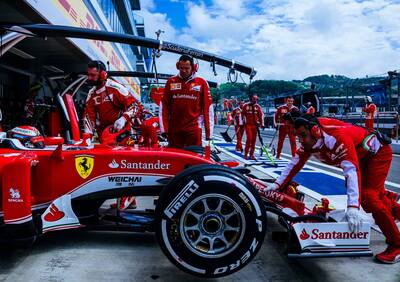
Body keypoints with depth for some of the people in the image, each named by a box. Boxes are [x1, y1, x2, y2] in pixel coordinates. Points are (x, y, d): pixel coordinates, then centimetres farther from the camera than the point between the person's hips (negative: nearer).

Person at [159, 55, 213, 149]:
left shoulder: (201, 83, 3)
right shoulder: (171, 82, 7)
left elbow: (208, 108, 2)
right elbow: (164, 106, 7)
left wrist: (209, 132, -2)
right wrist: (164, 128, -1)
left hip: (193, 129, -2)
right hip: (174, 129, 2)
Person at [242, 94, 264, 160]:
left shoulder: (258, 106, 6)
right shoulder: (246, 105, 1)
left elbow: (261, 115, 5)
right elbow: (243, 114, 9)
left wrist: (262, 124, -1)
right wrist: (245, 120, 5)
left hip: (255, 125, 3)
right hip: (248, 124, -3)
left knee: (254, 140, 4)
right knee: (249, 138, -13)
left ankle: (252, 154, 13)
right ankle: (246, 154, -1)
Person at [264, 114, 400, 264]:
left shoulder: (338, 136, -39)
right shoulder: (307, 142, -16)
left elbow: (351, 170, -46)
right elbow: (295, 164, -7)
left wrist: (353, 207, -53)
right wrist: (277, 184, -14)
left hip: (378, 152, -8)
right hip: (361, 158, 8)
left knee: (368, 196, -20)